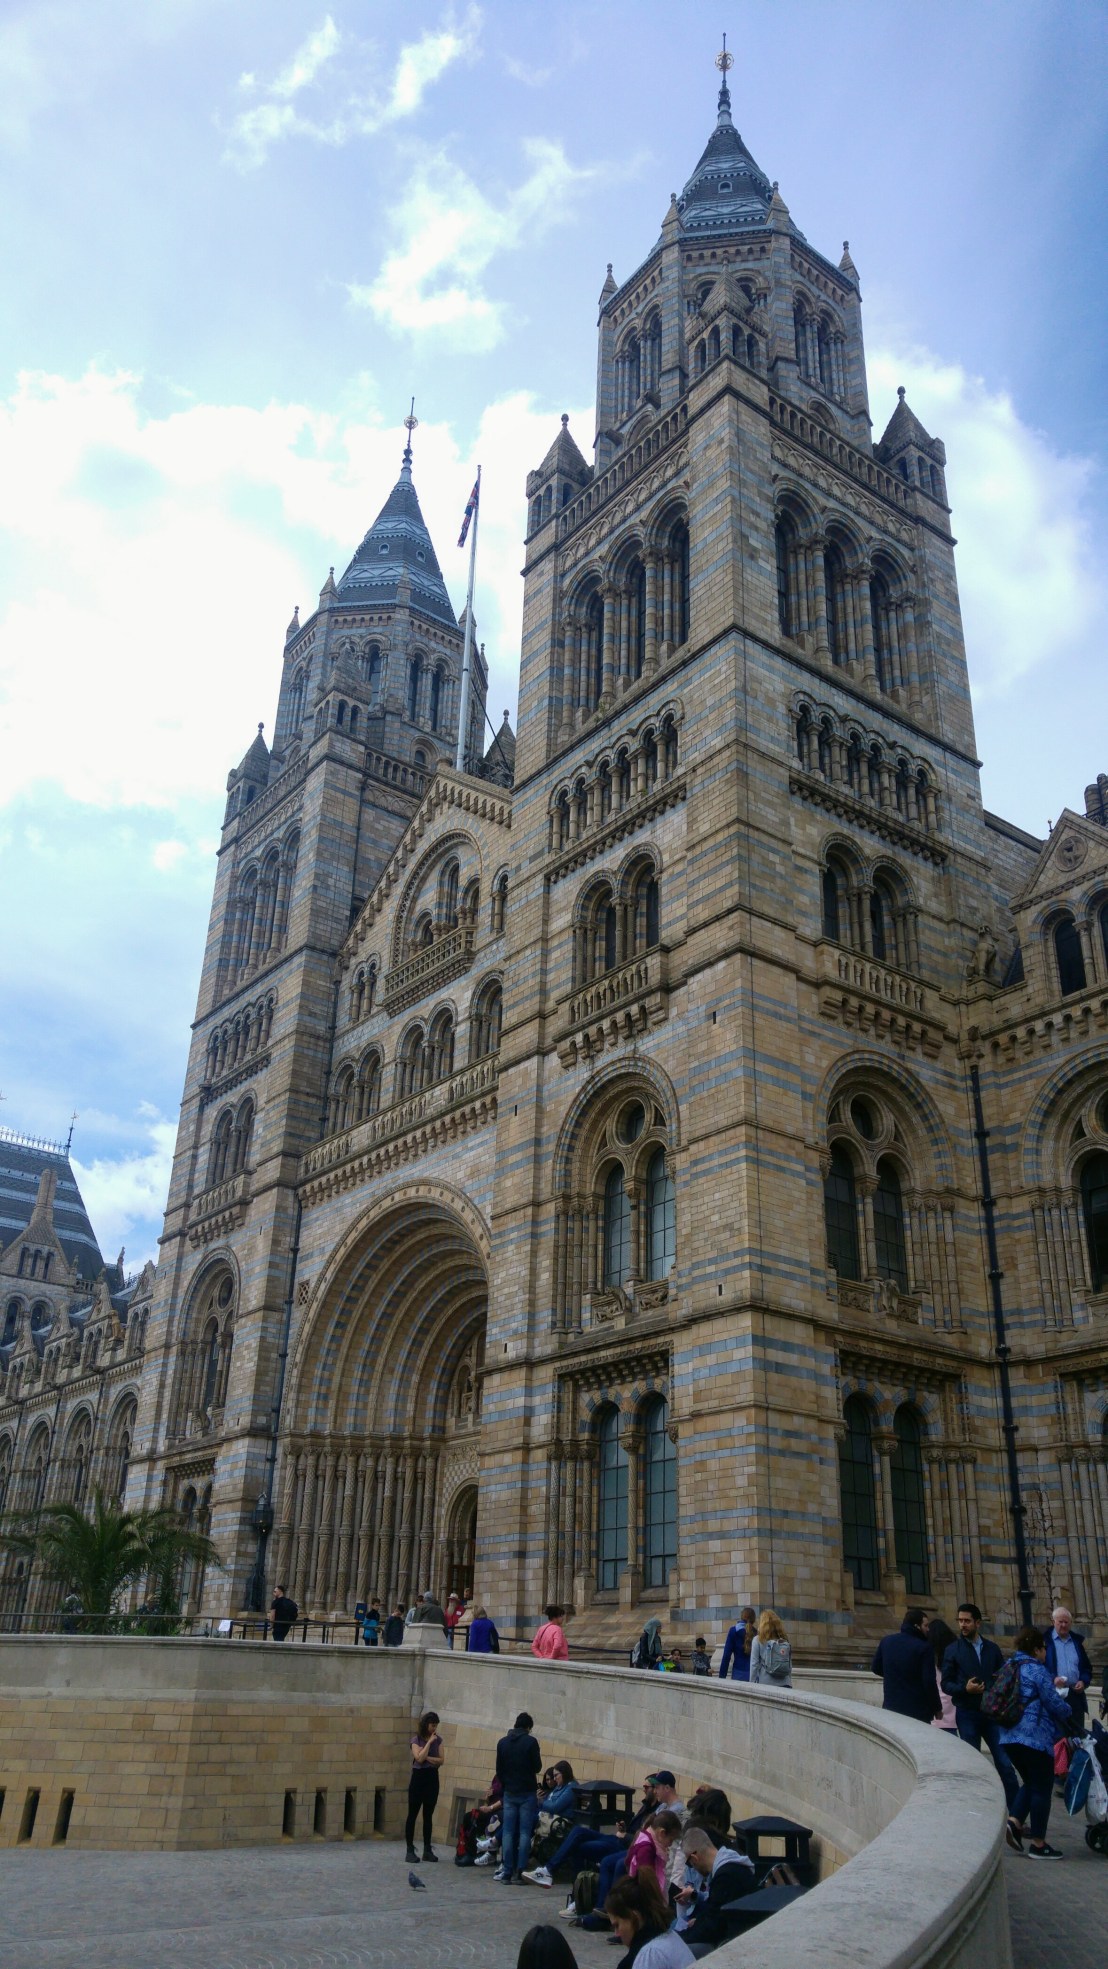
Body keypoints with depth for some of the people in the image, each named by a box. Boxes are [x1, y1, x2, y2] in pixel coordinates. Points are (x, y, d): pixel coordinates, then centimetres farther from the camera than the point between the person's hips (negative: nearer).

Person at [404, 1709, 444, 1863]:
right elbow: (419, 1758, -20)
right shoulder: (416, 1740, -7)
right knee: (413, 1814, -1)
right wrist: (429, 1741, -18)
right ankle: (409, 1850, 3)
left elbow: (441, 1760, -2)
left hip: (432, 1778, 4)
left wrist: (427, 1757, -15)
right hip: (418, 1777, -4)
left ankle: (427, 1850, 13)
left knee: (428, 1815, 8)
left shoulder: (438, 1740, 5)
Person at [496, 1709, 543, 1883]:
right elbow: (537, 1767, -7)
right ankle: (519, 1872, -5)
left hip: (509, 1793, 3)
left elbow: (499, 1769, 8)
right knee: (525, 1833, 0)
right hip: (527, 1793, -3)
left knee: (508, 1832, 5)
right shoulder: (530, 1742, -9)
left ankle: (507, 1872, 2)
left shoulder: (502, 1742, 4)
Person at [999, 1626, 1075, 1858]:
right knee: (1041, 1788, 3)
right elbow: (1056, 1704, -11)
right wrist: (1069, 1712, 12)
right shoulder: (1037, 1671, -12)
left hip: (1010, 1736, 8)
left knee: (1030, 1782, 20)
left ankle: (1014, 1821, 2)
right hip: (1036, 1737, -8)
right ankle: (1038, 1844, 8)